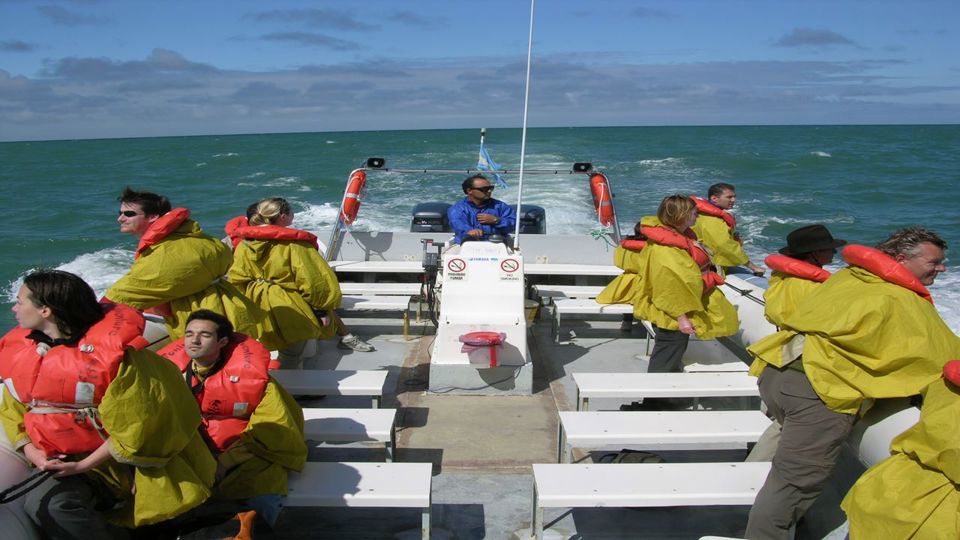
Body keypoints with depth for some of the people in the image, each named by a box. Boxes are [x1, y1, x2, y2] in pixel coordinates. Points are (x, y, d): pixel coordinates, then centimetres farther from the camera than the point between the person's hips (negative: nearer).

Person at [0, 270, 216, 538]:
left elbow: (136, 424, -18)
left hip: (135, 454, -5)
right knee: (40, 504, -21)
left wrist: (84, 465, -15)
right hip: (73, 459, 5)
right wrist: (32, 452, -5)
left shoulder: (111, 348, -20)